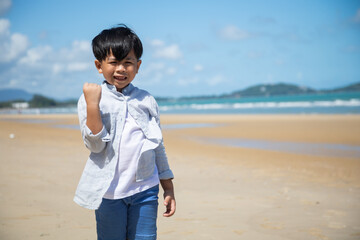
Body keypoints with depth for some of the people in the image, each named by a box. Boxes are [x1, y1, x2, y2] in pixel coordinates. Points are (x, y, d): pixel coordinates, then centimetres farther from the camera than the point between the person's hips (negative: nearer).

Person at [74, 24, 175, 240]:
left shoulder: (147, 101, 5)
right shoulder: (89, 99, -4)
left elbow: (158, 147, 11)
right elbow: (96, 145, -14)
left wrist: (169, 189, 12)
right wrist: (92, 104, -24)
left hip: (145, 190, 2)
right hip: (109, 191, -2)